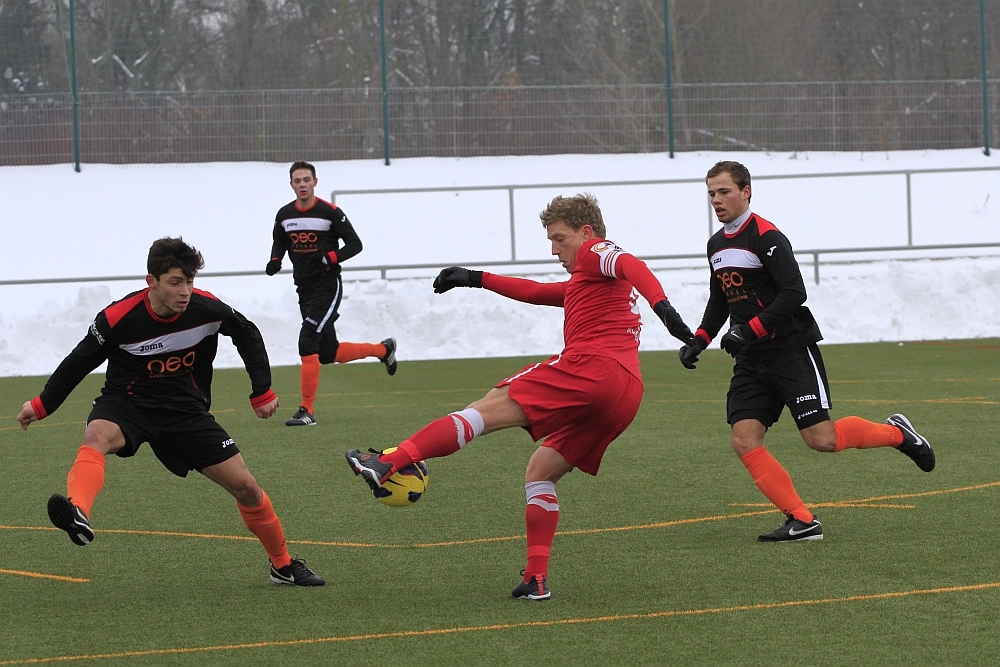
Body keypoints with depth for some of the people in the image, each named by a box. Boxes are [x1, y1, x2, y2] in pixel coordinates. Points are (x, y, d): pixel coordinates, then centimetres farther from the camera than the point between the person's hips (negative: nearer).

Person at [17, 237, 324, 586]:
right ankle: (77, 514, -66)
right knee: (96, 435, -38)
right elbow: (80, 361, -4)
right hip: (127, 404, -2)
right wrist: (42, 405, 2)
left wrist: (262, 392, 7)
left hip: (186, 410, 3)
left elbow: (248, 335, 6)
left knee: (245, 486, -2)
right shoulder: (117, 318, -21)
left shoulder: (206, 308, -15)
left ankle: (284, 565, 21)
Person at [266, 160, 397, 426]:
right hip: (304, 289, 7)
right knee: (328, 353, 12)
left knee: (308, 343, -19)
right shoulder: (284, 215, 5)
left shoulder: (330, 212, -10)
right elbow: (279, 243, 21)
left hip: (327, 286, -7)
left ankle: (307, 410, -13)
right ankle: (384, 349, 36)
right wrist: (275, 261, -1)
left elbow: (355, 244, -7)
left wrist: (330, 258, -24)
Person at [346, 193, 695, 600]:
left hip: (590, 367, -9)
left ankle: (388, 466, -21)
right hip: (625, 395, 9)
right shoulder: (584, 283, 38)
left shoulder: (594, 252, 9)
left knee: (490, 409, -11)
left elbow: (630, 265, -12)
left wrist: (661, 304, -31)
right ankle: (536, 578, 4)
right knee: (540, 472, 15)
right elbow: (536, 292, 46)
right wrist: (477, 279, 45)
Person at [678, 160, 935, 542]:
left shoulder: (766, 237, -12)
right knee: (743, 442, -9)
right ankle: (801, 521, -7)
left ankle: (896, 433, 13)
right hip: (751, 360, 8)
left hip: (791, 350, -8)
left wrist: (750, 330, -25)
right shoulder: (716, 245, 15)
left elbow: (794, 293, -20)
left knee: (821, 439, -13)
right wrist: (699, 341, 13)